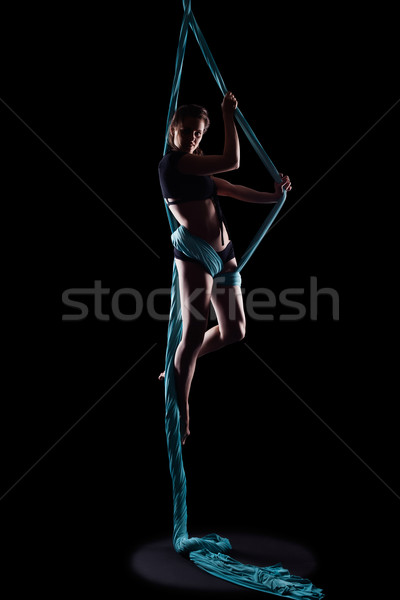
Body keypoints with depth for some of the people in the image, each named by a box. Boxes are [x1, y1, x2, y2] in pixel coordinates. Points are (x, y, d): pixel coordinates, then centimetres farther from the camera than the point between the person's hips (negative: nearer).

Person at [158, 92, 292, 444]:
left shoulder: (196, 166, 17)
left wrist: (272, 197, 11)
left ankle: (179, 369, 32)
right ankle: (182, 415, 2)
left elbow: (233, 190, 21)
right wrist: (228, 115, -7)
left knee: (234, 331, 13)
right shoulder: (174, 161, -11)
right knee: (194, 333, -11)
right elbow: (232, 162, -17)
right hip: (194, 255, -9)